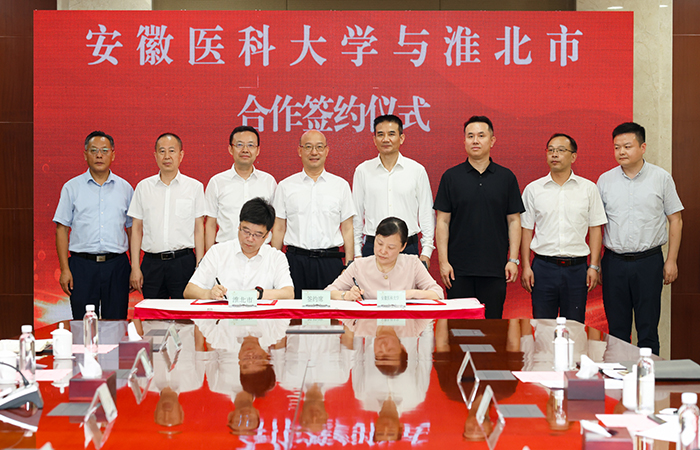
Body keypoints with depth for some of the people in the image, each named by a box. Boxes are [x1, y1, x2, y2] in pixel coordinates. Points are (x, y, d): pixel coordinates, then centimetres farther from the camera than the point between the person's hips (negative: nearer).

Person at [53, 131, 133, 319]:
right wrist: (65, 269, -5)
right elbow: (62, 229, 4)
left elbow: (132, 228, 12)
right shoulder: (72, 187, 6)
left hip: (116, 264, 1)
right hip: (82, 264, -1)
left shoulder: (125, 188, 10)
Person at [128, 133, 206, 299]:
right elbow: (136, 228, 10)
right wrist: (135, 267, 3)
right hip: (152, 262, 2)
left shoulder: (194, 187, 5)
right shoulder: (143, 187, 9)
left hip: (183, 262, -1)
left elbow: (199, 229, 5)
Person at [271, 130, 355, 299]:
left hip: (330, 262, 0)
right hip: (295, 260, 0)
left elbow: (347, 229, 8)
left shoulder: (341, 185, 9)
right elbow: (278, 229, 9)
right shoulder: (285, 186, 9)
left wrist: (349, 266, 0)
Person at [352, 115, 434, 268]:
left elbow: (427, 213, 7)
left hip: (408, 247, 0)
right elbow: (356, 214, 10)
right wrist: (357, 252, 6)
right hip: (372, 248, 0)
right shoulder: (362, 171, 6)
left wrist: (426, 252, 3)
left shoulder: (417, 170, 4)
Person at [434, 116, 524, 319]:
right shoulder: (451, 177, 4)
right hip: (459, 269, 0)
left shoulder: (506, 177, 7)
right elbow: (442, 221, 3)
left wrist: (513, 259, -1)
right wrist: (443, 261, -5)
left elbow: (514, 221, 7)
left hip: (495, 269, 1)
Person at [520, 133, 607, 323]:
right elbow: (526, 229, 7)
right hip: (543, 266, 0)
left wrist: (594, 266, -1)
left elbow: (595, 228, 6)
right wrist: (525, 266, 0)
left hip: (576, 268, 0)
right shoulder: (533, 189, 5)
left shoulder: (588, 188, 4)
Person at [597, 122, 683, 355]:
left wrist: (671, 261, -2)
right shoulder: (605, 180, 5)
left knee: (648, 329, 3)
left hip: (649, 262, -2)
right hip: (614, 263, 2)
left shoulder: (661, 178, 0)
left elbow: (675, 220, 4)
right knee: (617, 330, 7)